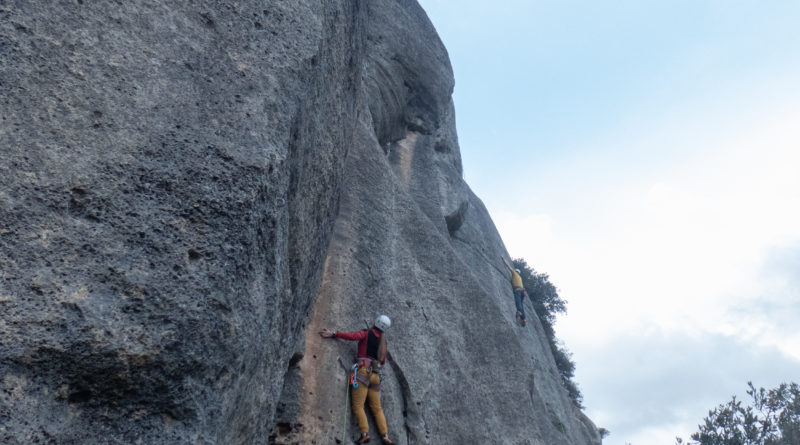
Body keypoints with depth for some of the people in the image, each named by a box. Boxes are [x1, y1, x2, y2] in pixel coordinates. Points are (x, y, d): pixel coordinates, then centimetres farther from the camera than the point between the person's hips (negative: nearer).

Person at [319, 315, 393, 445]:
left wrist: (334, 334, -13)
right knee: (377, 408, 8)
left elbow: (353, 336, -15)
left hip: (363, 370, -6)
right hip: (375, 375, 6)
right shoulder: (383, 340, 21)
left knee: (358, 406, -9)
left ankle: (365, 433, -22)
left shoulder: (367, 333, 4)